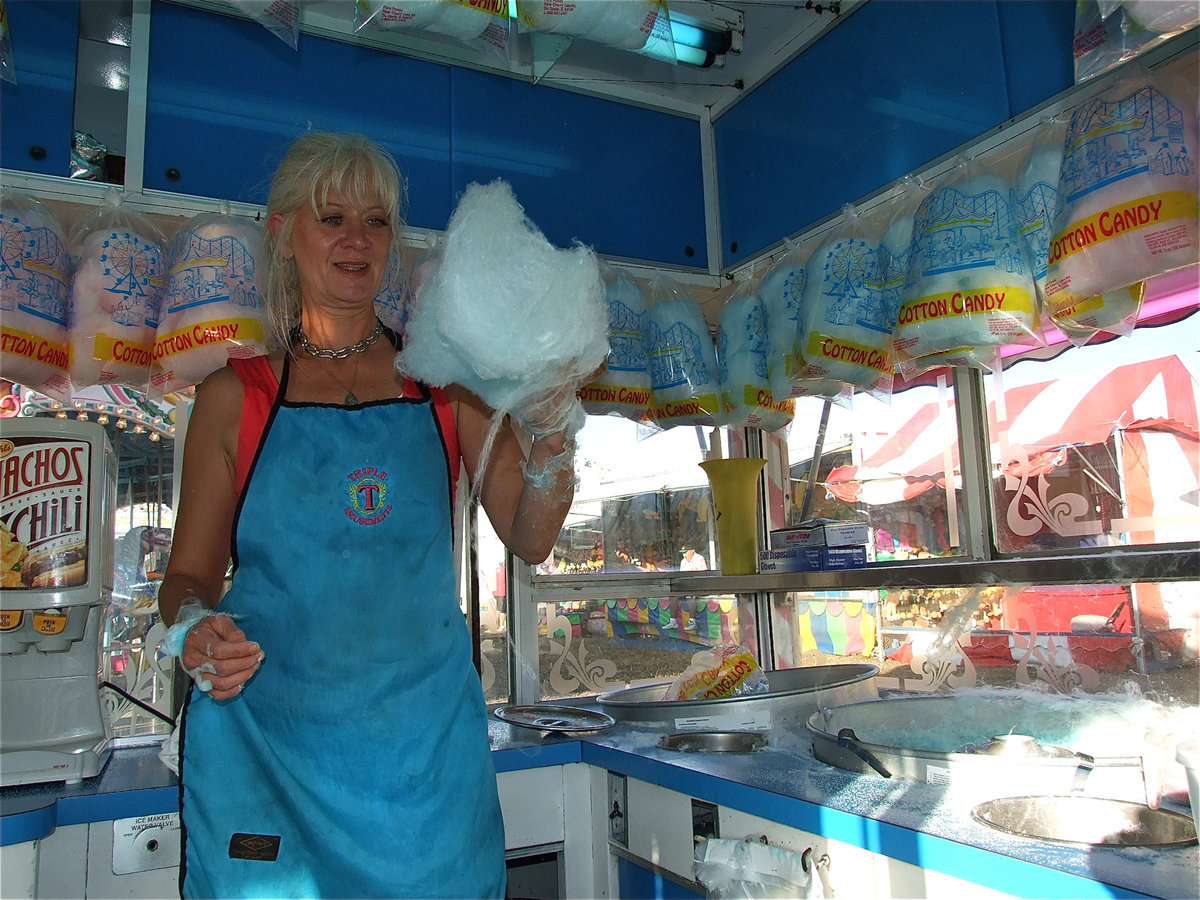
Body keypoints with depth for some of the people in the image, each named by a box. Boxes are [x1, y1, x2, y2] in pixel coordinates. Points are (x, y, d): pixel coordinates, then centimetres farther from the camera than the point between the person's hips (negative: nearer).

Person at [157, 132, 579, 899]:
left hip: (425, 741, 1)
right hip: (264, 741, 0)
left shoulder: (445, 385, 4)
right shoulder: (235, 397, 3)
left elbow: (529, 538, -1)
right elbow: (191, 573, 7)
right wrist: (193, 628, -14)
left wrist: (549, 428, -17)